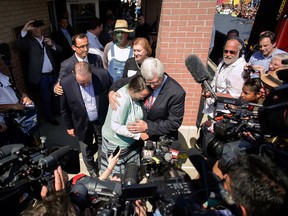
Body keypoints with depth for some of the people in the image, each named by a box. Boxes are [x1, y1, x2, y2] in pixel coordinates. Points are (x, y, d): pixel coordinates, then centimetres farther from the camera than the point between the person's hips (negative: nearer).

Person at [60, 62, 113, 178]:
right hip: (82, 124, 0)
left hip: (102, 121, 0)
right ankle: (92, 172, 50)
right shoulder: (65, 83, -23)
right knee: (86, 152, 21)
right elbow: (64, 109, -7)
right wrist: (69, 126, 3)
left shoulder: (103, 75, -24)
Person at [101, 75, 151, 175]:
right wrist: (138, 134, -28)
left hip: (131, 140, 7)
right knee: (117, 173, 17)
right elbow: (116, 126, -29)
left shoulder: (136, 94, -11)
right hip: (117, 143, -6)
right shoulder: (122, 100, -34)